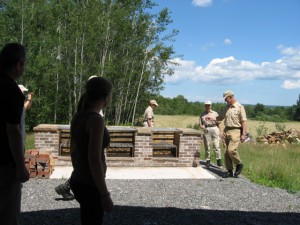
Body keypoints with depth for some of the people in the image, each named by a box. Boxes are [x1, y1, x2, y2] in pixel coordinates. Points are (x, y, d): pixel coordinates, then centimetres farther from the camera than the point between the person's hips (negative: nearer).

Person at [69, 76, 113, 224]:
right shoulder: (96, 119, -21)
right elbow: (94, 160, -25)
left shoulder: (78, 116, 4)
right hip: (91, 186, -8)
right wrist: (105, 194, -20)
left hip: (78, 181, 8)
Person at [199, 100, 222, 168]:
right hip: (206, 130, 1)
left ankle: (218, 160, -3)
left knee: (216, 146, -9)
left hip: (214, 129, -1)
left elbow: (218, 123, 11)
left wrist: (220, 132, 5)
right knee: (207, 146, 1)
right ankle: (208, 161, 9)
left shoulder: (215, 113, 11)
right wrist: (203, 128, -10)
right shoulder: (202, 114, 13)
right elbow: (200, 124, 10)